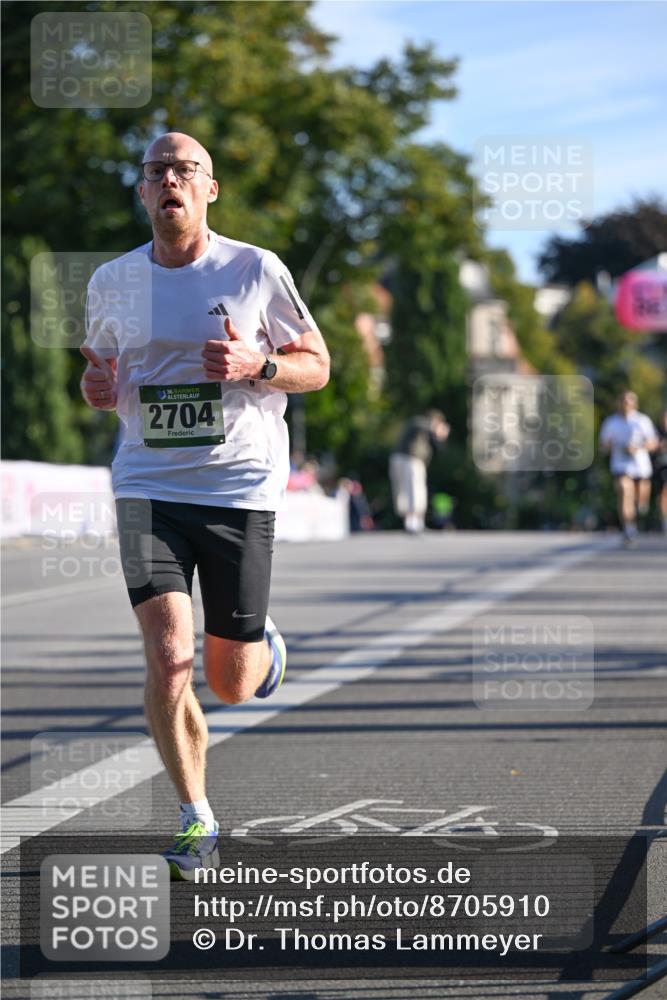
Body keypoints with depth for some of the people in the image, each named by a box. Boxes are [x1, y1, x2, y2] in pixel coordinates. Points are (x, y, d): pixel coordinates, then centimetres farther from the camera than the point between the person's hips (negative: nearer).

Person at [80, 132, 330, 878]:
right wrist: (97, 387, -3)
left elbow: (317, 366, 5)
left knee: (231, 684, 5)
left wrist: (256, 364, -15)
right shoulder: (112, 282, 7)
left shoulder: (257, 270, -1)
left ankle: (264, 647, 43)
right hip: (149, 488, 1)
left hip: (241, 488, -1)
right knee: (168, 661, -15)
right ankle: (197, 822, 1)